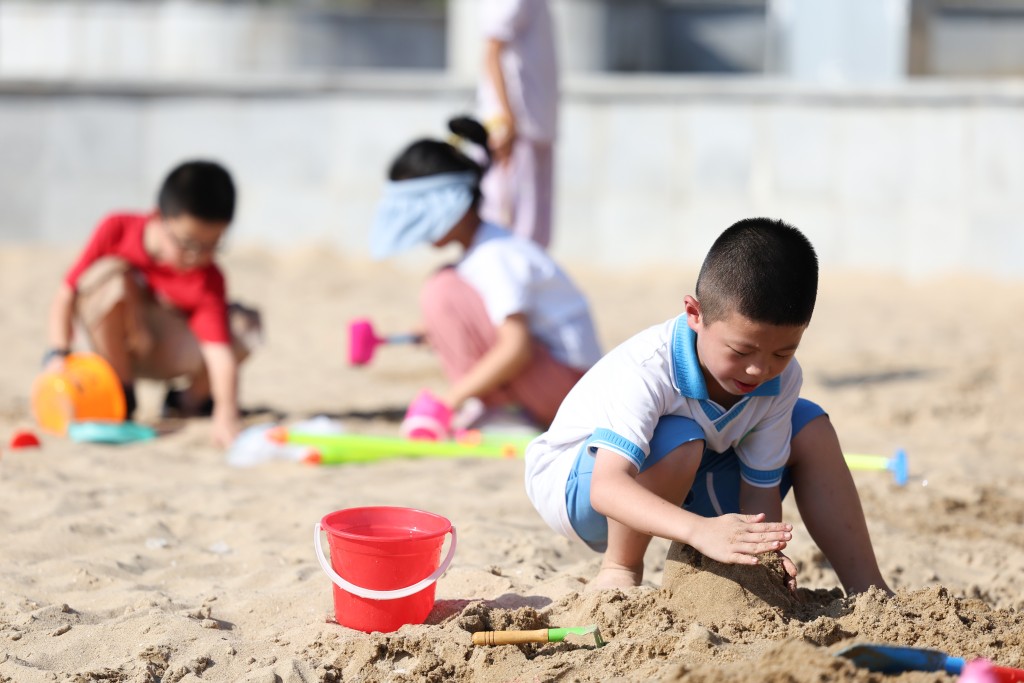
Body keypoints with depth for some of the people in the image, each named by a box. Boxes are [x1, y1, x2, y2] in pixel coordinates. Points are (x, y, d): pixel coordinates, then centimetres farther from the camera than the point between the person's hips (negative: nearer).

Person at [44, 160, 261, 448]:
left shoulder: (206, 281, -26)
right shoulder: (117, 230, -22)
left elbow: (219, 351, -36)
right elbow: (67, 292, -16)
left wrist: (226, 416, -52)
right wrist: (59, 353, -29)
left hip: (168, 354, 0)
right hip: (116, 345, 0)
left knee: (246, 326, -26)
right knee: (110, 275, -31)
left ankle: (190, 400, 2)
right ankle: (121, 395, -15)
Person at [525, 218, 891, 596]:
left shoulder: (781, 378, -17)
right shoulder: (646, 370, -38)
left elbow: (760, 487, -14)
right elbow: (607, 487, -50)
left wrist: (765, 556, -36)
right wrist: (699, 529, -66)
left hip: (680, 491, 7)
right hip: (573, 485, -7)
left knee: (809, 428, -6)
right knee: (678, 439, -38)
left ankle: (867, 590, 0)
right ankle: (618, 569, -16)